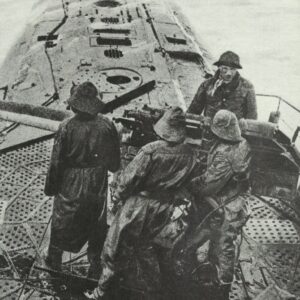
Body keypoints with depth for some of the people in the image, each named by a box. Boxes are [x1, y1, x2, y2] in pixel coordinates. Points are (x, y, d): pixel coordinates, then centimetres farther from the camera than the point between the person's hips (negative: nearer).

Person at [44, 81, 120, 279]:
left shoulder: (66, 128, -21)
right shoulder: (107, 125, -15)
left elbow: (56, 161, -13)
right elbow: (115, 160, -3)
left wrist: (51, 187, 1)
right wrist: (111, 168, 19)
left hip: (70, 186, -1)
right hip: (98, 185, 2)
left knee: (62, 221, 20)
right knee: (96, 225, 19)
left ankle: (55, 261, 38)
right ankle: (95, 266, 33)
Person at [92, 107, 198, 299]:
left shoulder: (151, 150, -25)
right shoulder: (190, 155, -13)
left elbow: (131, 178, -17)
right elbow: (184, 182, -1)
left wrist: (119, 194, 1)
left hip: (139, 205, -5)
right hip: (164, 210, 5)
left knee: (117, 246, 14)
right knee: (145, 246, 28)